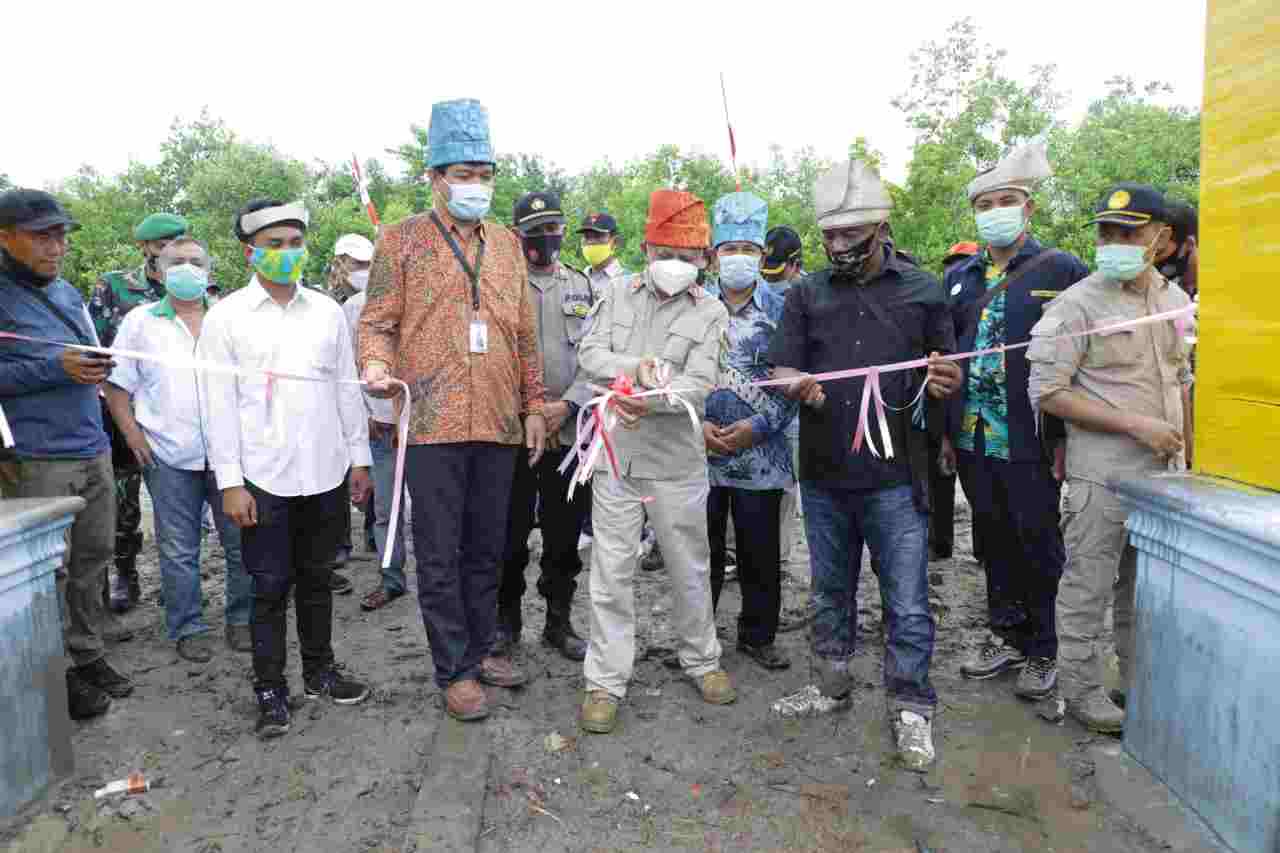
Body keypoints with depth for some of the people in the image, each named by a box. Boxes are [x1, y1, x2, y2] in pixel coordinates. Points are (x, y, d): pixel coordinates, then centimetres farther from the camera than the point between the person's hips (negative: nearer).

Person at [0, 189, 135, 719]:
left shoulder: (69, 293, 15)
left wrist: (98, 367, 9)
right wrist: (55, 368, -18)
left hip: (93, 452, 7)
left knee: (93, 560, 12)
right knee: (48, 572, 2)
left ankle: (87, 654, 26)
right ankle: (59, 675, 14)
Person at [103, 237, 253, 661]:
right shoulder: (140, 321, 6)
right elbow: (117, 384, 8)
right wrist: (131, 432, -4)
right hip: (169, 455, -1)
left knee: (241, 542, 4)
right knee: (179, 550, 6)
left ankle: (243, 619, 20)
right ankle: (188, 628, 19)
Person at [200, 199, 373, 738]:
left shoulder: (327, 311, 8)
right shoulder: (226, 318, -1)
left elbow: (347, 388, 11)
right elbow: (219, 405, -4)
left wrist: (359, 457, 9)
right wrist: (230, 482, -8)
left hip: (326, 473, 3)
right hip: (265, 477, -3)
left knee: (316, 578, 15)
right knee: (270, 587, 4)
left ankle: (320, 672, 29)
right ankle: (270, 690, 18)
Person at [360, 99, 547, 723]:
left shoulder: (507, 244, 15)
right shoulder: (403, 239, 3)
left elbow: (524, 333, 16)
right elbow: (377, 321, 0)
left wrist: (533, 406, 12)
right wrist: (376, 366, -21)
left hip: (498, 423, 4)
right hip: (432, 422, -4)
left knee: (486, 548, 14)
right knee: (440, 554, 2)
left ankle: (480, 648, 30)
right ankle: (455, 671, 15)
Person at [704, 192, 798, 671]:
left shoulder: (781, 311, 3)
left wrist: (757, 426, -13)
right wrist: (696, 424, -9)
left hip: (760, 455, -1)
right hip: (700, 451, 1)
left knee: (761, 554, 9)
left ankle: (758, 636, 26)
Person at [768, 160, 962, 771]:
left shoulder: (923, 290, 5)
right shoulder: (807, 294, 7)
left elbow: (949, 374, 9)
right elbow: (781, 368, 3)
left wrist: (946, 380, -15)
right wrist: (800, 385, -21)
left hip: (894, 475, -2)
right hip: (823, 473, 2)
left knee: (908, 603, 1)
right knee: (830, 592, 17)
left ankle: (910, 710, 17)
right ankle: (832, 684, 35)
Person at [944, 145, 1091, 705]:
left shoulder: (1063, 271, -3)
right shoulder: (959, 278, 11)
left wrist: (1067, 438, -10)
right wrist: (945, 431, 9)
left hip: (1031, 443, -4)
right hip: (973, 441, 5)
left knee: (1039, 548, 6)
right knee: (995, 541, 15)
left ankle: (1043, 653, 22)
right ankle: (1005, 636, 31)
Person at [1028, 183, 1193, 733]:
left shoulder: (1177, 301, 9)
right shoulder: (1077, 305, -12)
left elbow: (1182, 382, 18)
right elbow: (1047, 393, -16)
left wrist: (1187, 459, 16)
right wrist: (1136, 425, -18)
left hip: (1164, 475, 6)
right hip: (1101, 477, -6)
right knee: (1088, 589, 3)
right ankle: (1080, 688, 18)